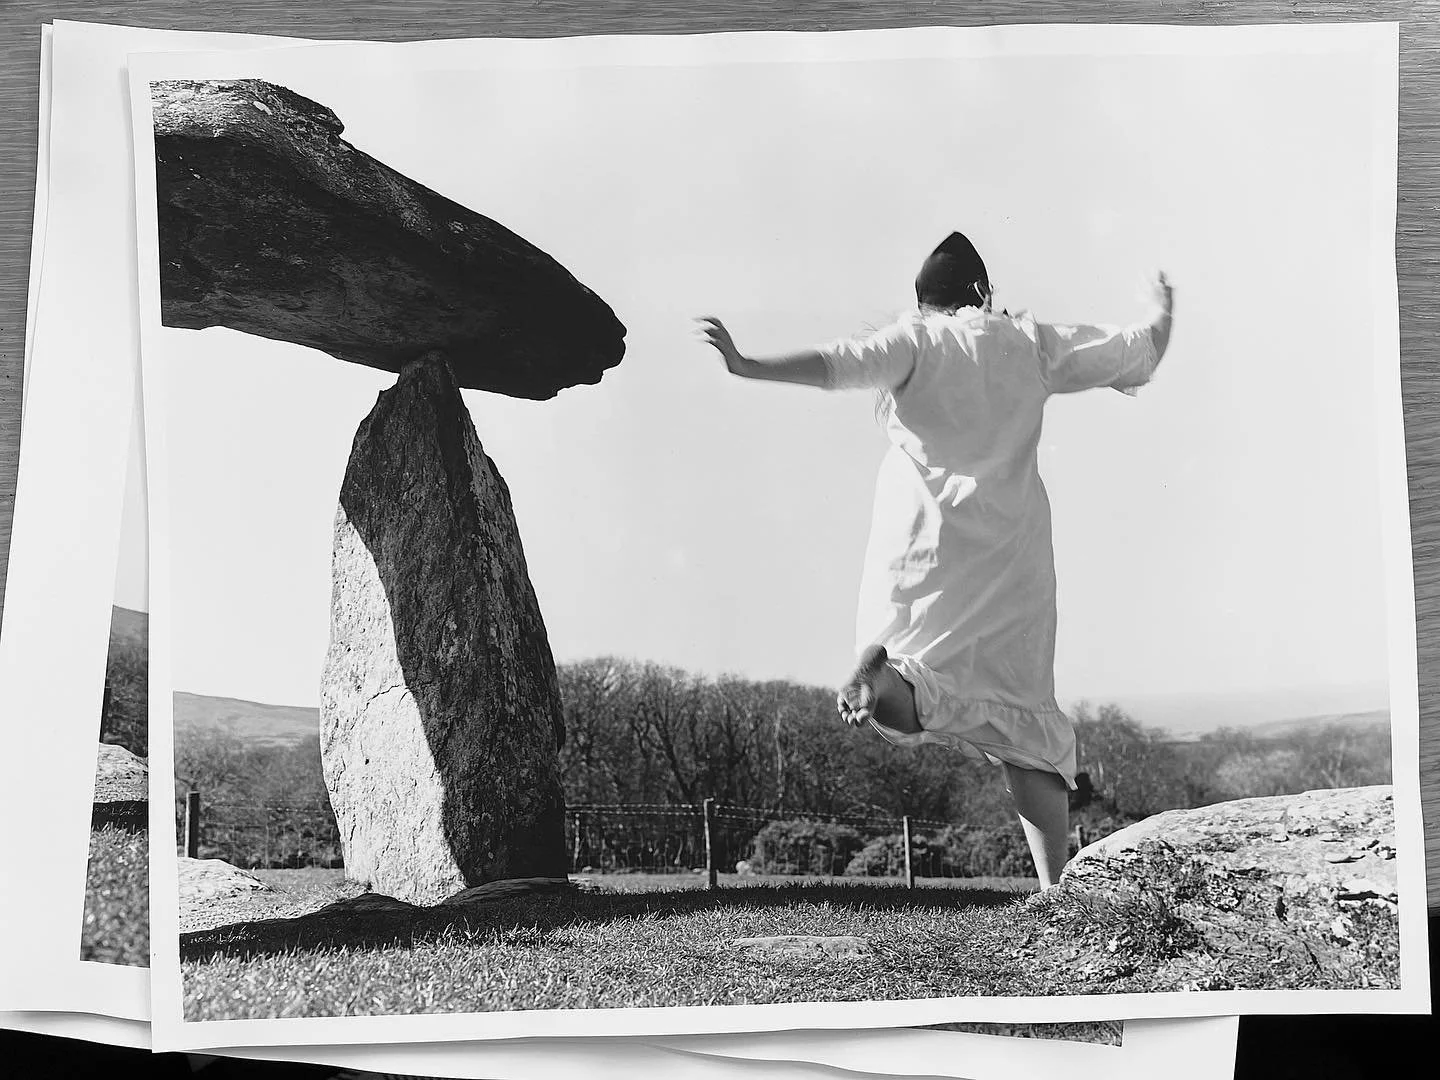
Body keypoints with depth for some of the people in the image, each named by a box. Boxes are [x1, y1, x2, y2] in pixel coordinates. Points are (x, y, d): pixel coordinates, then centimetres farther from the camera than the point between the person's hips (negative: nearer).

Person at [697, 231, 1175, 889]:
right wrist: (1162, 311, 43)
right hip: (1011, 550, 3)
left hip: (925, 535, -2)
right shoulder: (1030, 343, 13)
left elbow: (839, 365, -14)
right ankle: (1056, 884, 4)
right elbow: (1140, 352, 23)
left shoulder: (914, 340, 4)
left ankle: (878, 679, -35)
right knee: (1027, 719, 7)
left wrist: (746, 366, -15)